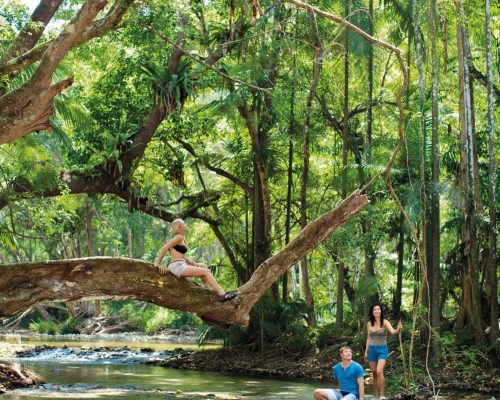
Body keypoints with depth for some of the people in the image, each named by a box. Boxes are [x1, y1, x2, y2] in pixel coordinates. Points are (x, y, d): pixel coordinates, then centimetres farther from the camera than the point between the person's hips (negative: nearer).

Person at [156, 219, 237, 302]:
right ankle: (222, 294, -16)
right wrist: (158, 264, -15)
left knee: (203, 266, 20)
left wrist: (192, 263, 6)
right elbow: (164, 248, -17)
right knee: (206, 271, -13)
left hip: (181, 265, 10)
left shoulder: (182, 239, 19)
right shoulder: (179, 237, -9)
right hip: (177, 266, -10)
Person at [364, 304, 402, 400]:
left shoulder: (385, 322, -7)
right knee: (374, 373, 7)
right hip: (372, 349, 4)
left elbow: (393, 332, -24)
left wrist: (398, 329, -45)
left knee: (379, 371, -22)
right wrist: (366, 351, 14)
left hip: (382, 349, -4)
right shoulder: (369, 324, 6)